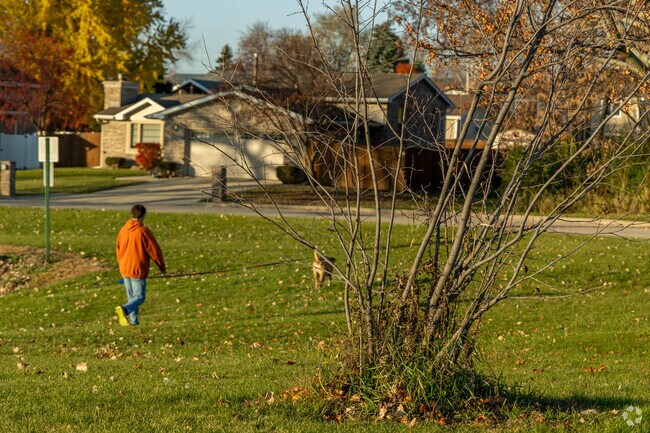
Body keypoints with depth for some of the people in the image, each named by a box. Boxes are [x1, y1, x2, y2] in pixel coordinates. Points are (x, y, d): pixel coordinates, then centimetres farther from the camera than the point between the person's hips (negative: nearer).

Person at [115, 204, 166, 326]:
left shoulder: (123, 230, 3)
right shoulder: (143, 231, -14)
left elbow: (118, 249, 14)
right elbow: (154, 250, -9)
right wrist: (162, 266, 5)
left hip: (125, 269, 6)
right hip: (138, 270, -6)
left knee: (131, 296, 17)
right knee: (139, 297, -3)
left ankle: (133, 320, 14)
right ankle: (124, 309, -27)